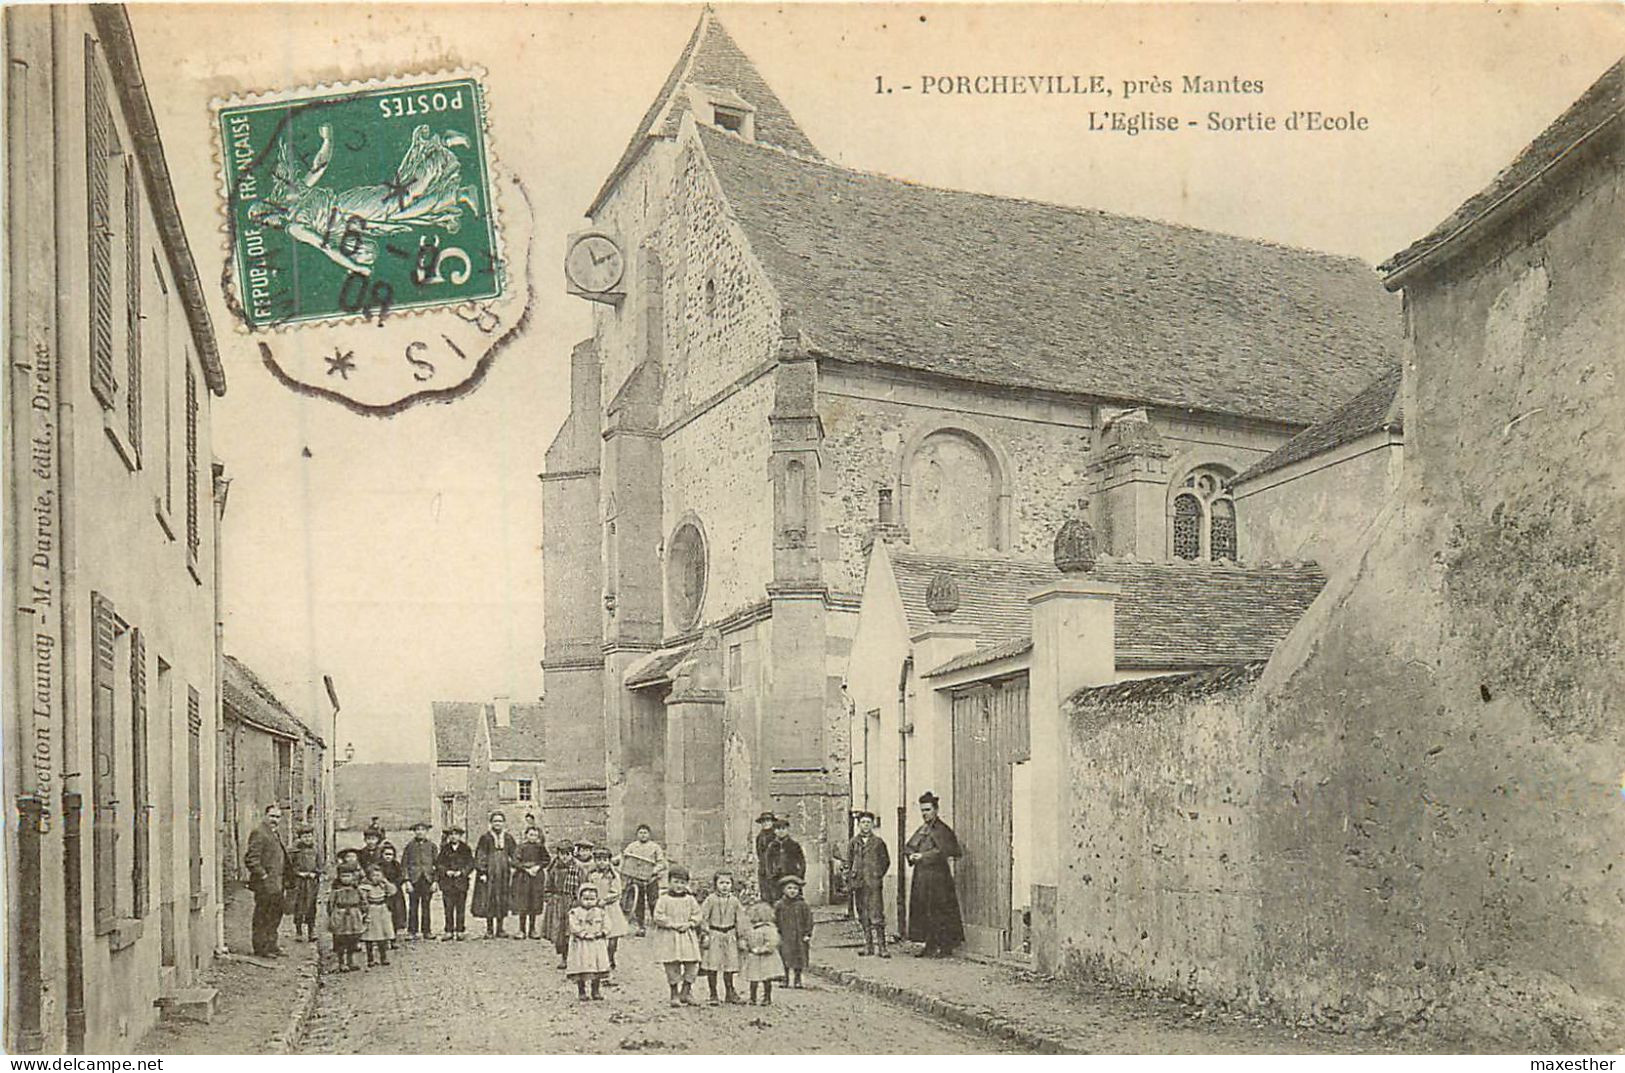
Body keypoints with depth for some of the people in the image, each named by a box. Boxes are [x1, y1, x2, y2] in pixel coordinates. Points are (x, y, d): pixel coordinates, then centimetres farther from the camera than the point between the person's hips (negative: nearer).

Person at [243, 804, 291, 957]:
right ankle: (261, 947, 3)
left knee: (276, 915, 13)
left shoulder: (277, 834, 19)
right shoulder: (258, 833, -11)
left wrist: (286, 878, 17)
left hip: (277, 884, 9)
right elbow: (251, 859, -18)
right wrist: (263, 876, -18)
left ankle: (271, 945, 21)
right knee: (263, 916, -3)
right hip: (265, 885, -9)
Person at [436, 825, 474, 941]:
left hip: (461, 882, -1)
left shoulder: (466, 849, 8)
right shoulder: (444, 849, 10)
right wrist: (446, 872, -8)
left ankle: (460, 931, 6)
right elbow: (438, 863, 8)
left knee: (460, 908, 0)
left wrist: (461, 872, -9)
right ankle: (449, 931, 2)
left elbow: (470, 864, 4)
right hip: (447, 883, 1)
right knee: (448, 909, -2)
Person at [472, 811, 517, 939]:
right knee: (489, 901, -2)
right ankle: (489, 930, 5)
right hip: (489, 874, -3)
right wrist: (482, 872, -10)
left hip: (504, 874, 3)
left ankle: (500, 929, 11)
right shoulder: (485, 838, -1)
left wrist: (512, 869, 3)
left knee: (502, 902, 4)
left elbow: (514, 855, 12)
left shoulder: (508, 838, 8)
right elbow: (480, 856, -3)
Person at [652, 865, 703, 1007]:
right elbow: (658, 917, -10)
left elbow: (696, 914, 7)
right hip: (669, 937, -3)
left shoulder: (690, 899, 7)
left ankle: (685, 992, 15)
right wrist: (673, 924, -17)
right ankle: (675, 995, 13)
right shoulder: (663, 900, -4)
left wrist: (689, 924, -11)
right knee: (672, 967, 1)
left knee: (692, 965, 0)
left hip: (688, 936, 3)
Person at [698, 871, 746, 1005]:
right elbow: (703, 917, -4)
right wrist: (705, 933, -10)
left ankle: (730, 992, 21)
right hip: (713, 934, -3)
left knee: (730, 965, 7)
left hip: (729, 936, 3)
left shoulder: (734, 901, 5)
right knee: (712, 966, -2)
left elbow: (740, 920, 10)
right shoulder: (710, 900, -5)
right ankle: (713, 995, 9)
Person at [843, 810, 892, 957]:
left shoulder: (878, 842, 5)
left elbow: (886, 861, 11)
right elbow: (848, 863, 14)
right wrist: (848, 881, 7)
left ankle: (881, 946, -8)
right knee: (863, 916, 7)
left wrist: (878, 876, 3)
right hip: (858, 884, 3)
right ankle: (868, 945, 13)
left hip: (874, 884, -3)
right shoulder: (853, 843, 11)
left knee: (877, 915, -9)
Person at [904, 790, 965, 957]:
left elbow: (945, 851, -19)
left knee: (938, 911, -5)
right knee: (922, 911, 8)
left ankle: (942, 946, 1)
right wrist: (911, 855, -1)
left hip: (937, 876, -8)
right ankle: (929, 945, 15)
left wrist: (923, 856, -18)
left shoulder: (942, 830, -8)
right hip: (921, 876, 8)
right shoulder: (922, 830, 16)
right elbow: (907, 846, 22)